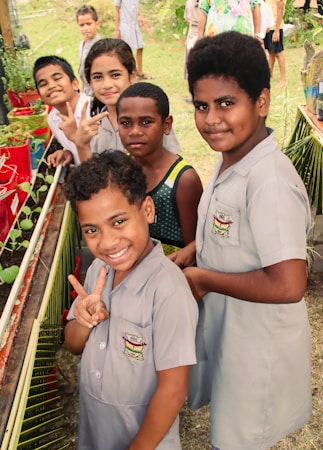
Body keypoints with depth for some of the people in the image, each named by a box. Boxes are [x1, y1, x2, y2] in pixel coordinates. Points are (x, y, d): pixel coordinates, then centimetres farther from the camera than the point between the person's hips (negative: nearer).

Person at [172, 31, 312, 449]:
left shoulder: (270, 181, -32)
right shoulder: (230, 157, -3)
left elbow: (287, 285, -35)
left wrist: (202, 279, -24)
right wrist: (191, 251, -1)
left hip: (257, 342, -8)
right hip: (224, 325, 8)